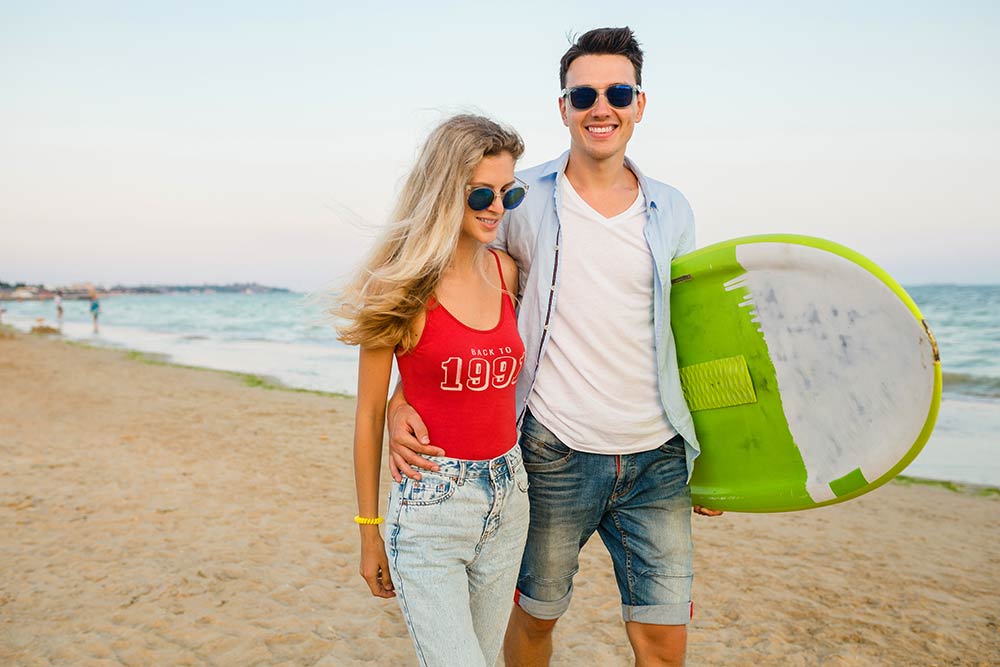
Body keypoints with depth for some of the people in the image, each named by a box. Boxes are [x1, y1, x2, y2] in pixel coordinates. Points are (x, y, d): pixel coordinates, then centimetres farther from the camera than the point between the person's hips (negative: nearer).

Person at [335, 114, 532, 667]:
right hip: (431, 501, -5)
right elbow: (368, 416, -4)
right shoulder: (404, 287, -10)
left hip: (508, 497, 5)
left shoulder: (506, 272, 5)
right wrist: (369, 530, 0)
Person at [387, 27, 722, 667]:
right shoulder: (523, 200, -4)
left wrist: (708, 457, 12)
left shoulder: (673, 211, 6)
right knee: (534, 615, 15)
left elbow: (687, 341, 13)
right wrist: (400, 402, -14)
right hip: (556, 452, -2)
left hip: (657, 458, 3)